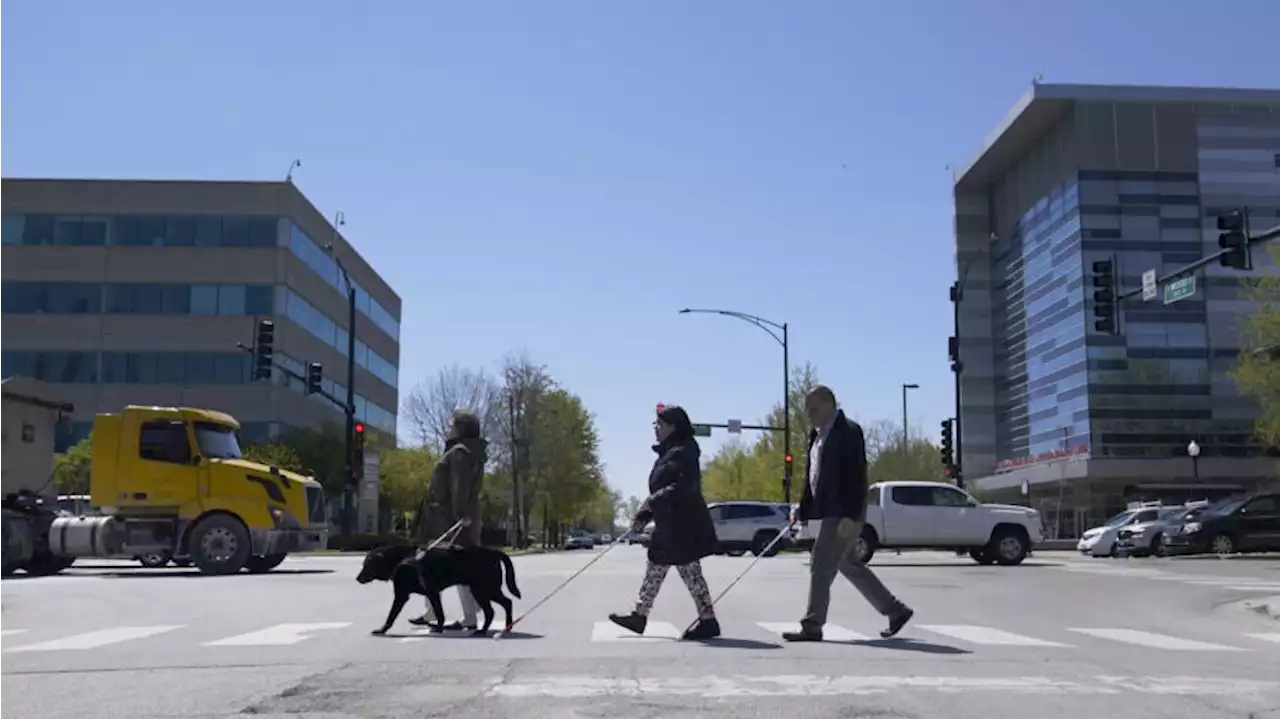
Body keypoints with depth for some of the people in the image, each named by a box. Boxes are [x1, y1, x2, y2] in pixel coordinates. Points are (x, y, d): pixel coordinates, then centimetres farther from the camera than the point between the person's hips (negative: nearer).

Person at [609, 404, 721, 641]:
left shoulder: (682, 453, -14)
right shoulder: (668, 453, 15)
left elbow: (682, 487, -25)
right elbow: (659, 490, 20)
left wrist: (652, 503, -28)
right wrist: (643, 515, 15)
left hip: (684, 525, -10)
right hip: (669, 525, 10)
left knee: (690, 571, -5)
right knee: (655, 569, 13)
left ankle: (708, 621, 2)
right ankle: (639, 616, 21)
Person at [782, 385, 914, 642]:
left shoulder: (849, 432, -13)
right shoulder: (817, 435, 14)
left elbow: (856, 477, -19)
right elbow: (812, 476, 19)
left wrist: (850, 516, -24)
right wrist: (803, 510, 15)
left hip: (843, 513, -10)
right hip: (831, 512, 10)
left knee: (821, 566, -9)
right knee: (850, 565, 16)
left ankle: (812, 626, -2)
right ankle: (895, 611, 26)